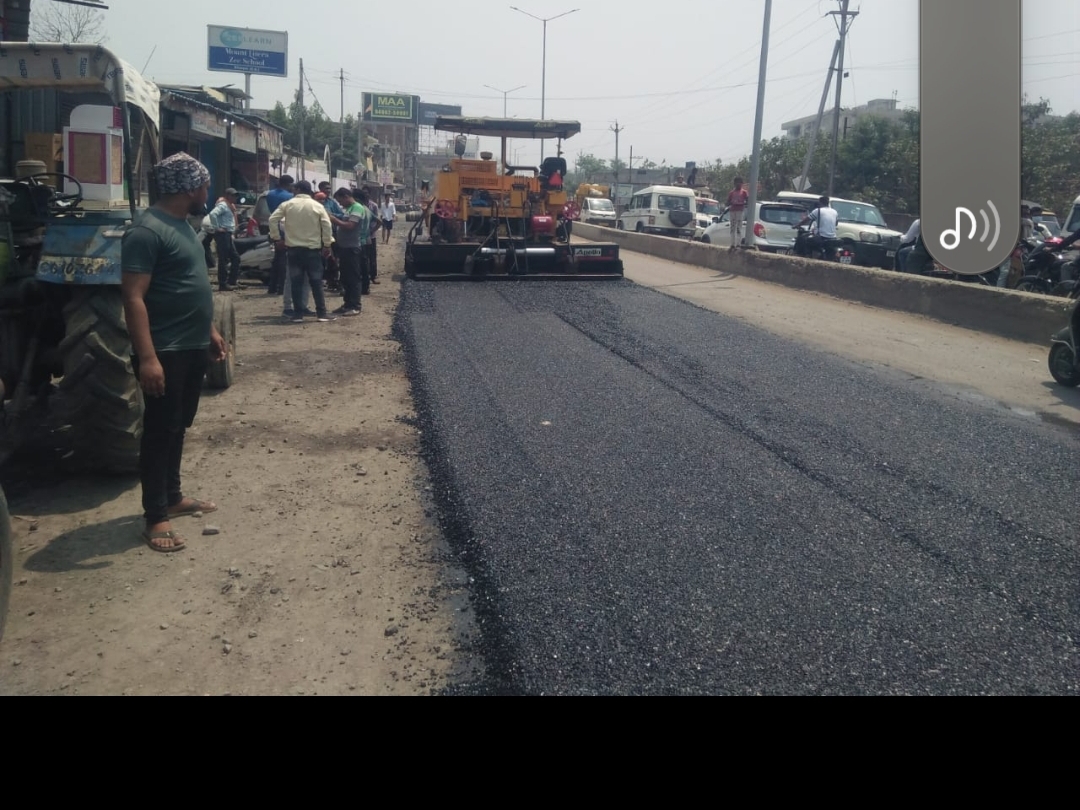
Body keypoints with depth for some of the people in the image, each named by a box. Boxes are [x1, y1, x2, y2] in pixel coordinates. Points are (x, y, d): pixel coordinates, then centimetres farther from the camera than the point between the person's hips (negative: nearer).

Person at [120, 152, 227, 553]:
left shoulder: (183, 225, 12)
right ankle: (156, 517, 7)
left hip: (193, 347, 9)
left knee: (179, 427, 18)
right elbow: (133, 298, -23)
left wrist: (210, 331, 22)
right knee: (160, 431, -1)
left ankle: (172, 496, 31)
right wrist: (147, 357, -28)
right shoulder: (147, 231, -18)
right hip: (165, 352, -9)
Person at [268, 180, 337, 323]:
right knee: (316, 282, 3)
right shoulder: (317, 206, 0)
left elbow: (273, 219, -4)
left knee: (296, 282, 4)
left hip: (293, 248, 0)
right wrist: (327, 245, 1)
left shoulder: (287, 204, 0)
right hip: (313, 248, 0)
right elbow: (327, 225, -5)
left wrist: (276, 238, 6)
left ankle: (298, 314, 4)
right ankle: (321, 313, 2)